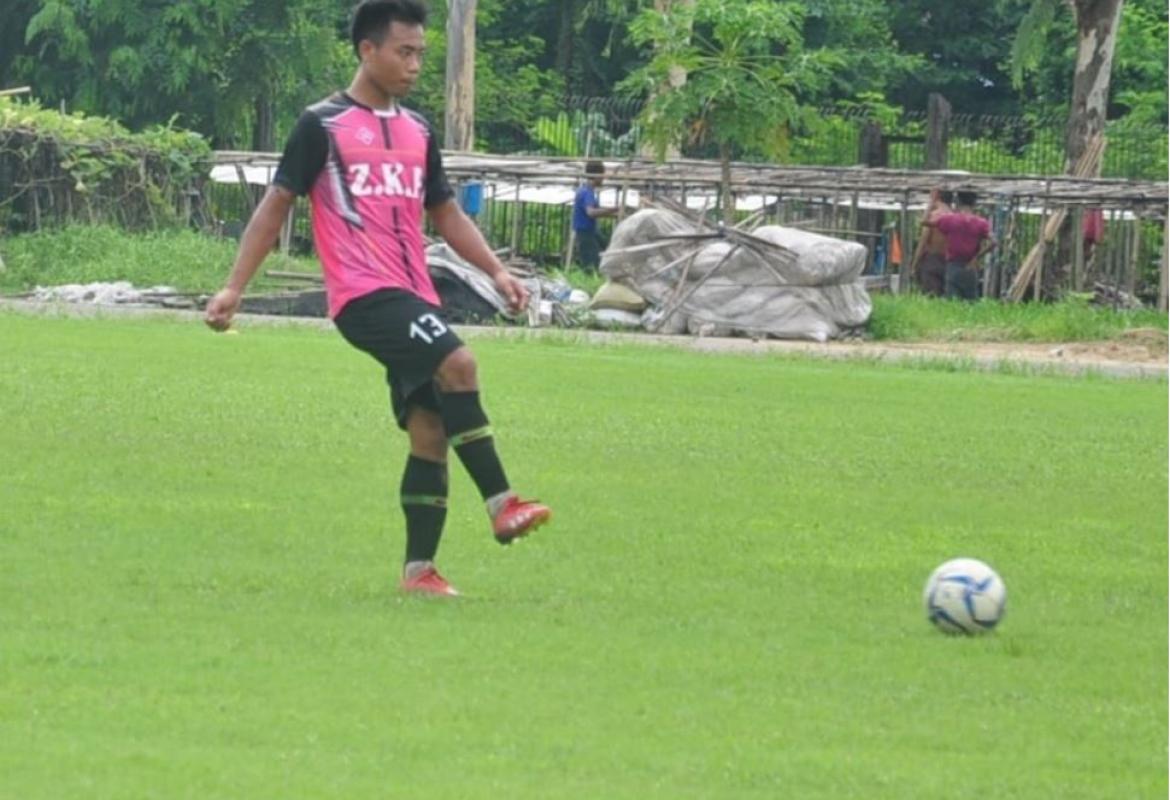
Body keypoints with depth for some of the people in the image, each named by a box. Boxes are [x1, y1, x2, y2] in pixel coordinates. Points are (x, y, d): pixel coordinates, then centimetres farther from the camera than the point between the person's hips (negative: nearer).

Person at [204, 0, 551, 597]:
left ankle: (419, 570, 6)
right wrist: (234, 287, -4)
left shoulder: (417, 131, 18)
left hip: (413, 299, 7)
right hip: (364, 295, -7)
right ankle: (501, 506, -25)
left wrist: (497, 271, 13)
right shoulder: (324, 125, -1)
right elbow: (276, 204, 1)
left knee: (430, 432, 1)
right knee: (458, 363, -26)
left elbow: (446, 212, 25)